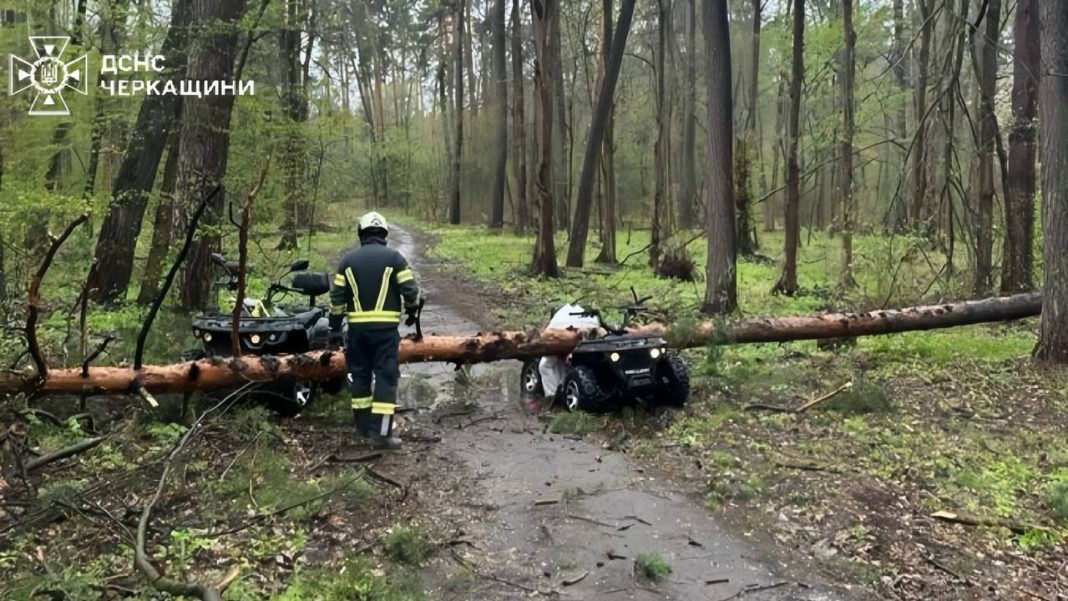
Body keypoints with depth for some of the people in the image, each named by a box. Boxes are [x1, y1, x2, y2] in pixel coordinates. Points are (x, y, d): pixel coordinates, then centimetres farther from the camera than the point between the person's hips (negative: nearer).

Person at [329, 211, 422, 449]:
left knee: (359, 373, 15)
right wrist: (412, 309, 15)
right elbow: (411, 290, -6)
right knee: (386, 376, -2)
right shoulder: (393, 257, -3)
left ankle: (364, 425, 24)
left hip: (357, 326, 3)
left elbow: (337, 296, 5)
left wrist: (335, 324, 15)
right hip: (385, 326, -3)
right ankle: (381, 432, -7)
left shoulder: (348, 259, 6)